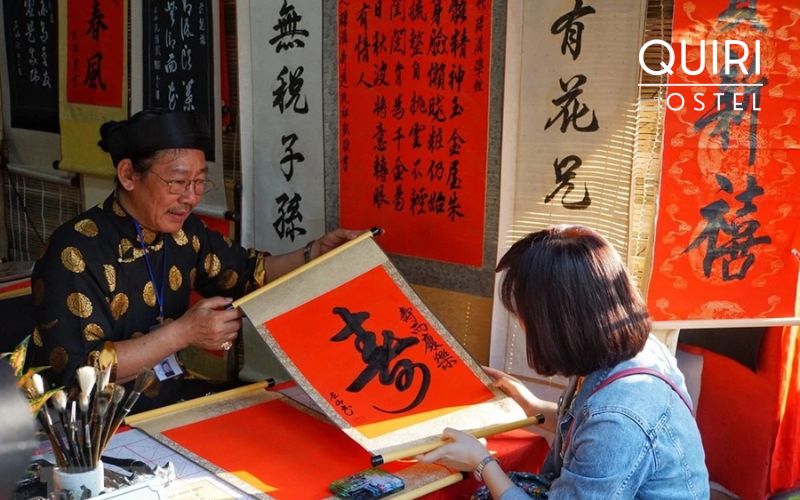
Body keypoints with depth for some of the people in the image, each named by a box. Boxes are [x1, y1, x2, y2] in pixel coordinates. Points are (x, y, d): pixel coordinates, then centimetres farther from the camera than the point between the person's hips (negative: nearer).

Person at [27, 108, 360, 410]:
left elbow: (249, 273, 17)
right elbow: (77, 372, -23)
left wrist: (316, 253, 2)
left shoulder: (184, 232, 1)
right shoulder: (77, 252, -19)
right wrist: (183, 333, -25)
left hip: (170, 406, 7)